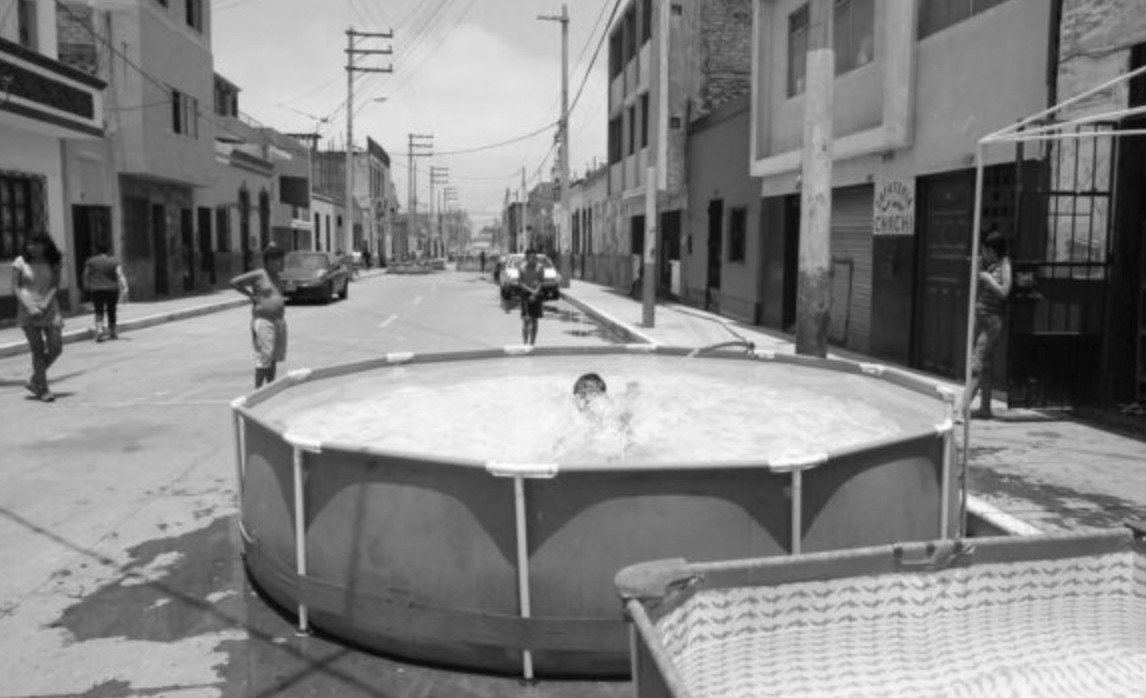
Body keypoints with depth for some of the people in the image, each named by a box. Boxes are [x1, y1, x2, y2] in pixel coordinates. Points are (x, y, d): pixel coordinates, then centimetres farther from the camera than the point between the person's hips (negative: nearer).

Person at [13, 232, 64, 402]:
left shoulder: (53, 264, 7)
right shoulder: (20, 262, 2)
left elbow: (55, 286, 2)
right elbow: (15, 288, -1)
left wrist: (44, 305, -13)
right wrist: (29, 306, -13)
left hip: (49, 309, 2)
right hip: (27, 311, -2)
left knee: (56, 348, -3)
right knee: (38, 349, -4)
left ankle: (34, 381, 18)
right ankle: (43, 389, 3)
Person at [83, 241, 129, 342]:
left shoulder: (91, 261, 0)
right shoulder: (114, 261, -1)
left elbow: (86, 276, 6)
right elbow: (120, 275, -13)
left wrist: (87, 288, 21)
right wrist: (124, 289, -19)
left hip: (96, 290, -1)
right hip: (112, 290, 1)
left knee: (99, 312, 0)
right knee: (111, 311, 14)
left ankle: (99, 330, -22)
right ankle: (112, 333, 21)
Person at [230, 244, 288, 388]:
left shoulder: (278, 276, 13)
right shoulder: (258, 275, -9)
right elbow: (234, 282, -8)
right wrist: (251, 295, -7)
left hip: (279, 321, 7)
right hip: (263, 321, -7)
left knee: (274, 358, 11)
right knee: (264, 358, -9)